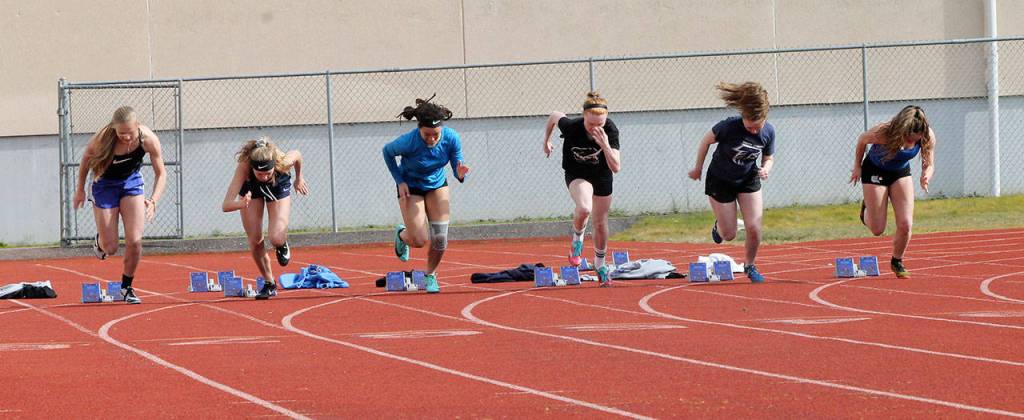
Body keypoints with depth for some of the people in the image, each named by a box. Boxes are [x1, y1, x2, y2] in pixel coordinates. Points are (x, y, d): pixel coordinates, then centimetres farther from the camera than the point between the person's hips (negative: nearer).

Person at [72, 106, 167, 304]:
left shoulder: (149, 140, -27)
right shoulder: (103, 139, -32)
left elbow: (161, 174, -15)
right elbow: (86, 158, -9)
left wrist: (153, 200, -31)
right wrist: (80, 189, 1)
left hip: (132, 182, 1)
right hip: (105, 184, -1)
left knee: (134, 241, -11)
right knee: (110, 248, -1)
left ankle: (127, 287, 12)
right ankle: (100, 241, 38)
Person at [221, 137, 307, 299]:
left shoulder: (283, 162, -41)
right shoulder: (243, 167, -42)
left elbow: (297, 155, -13)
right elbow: (226, 206, -46)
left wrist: (299, 178, 5)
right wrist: (241, 204, -68)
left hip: (279, 186, 0)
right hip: (250, 187, 0)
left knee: (276, 239, -19)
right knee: (254, 241, -5)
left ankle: (282, 245, 20)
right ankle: (269, 283, 17)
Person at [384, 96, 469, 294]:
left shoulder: (451, 138, -25)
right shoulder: (409, 142, -33)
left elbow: (458, 172, -15)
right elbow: (387, 151, -10)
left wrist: (460, 173, -40)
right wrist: (399, 181, -12)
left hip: (437, 185, 3)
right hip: (411, 187, -3)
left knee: (440, 238, -6)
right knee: (419, 240, -11)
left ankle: (431, 275, 22)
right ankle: (402, 234, 27)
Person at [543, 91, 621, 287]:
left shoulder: (610, 131, -29)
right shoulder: (571, 126, -31)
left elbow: (616, 168, -31)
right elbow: (555, 116, -7)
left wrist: (605, 146, -46)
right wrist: (546, 140, 6)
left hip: (602, 177, 2)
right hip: (576, 175, -2)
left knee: (601, 224, 12)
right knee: (584, 208, -33)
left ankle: (600, 263, 36)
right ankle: (577, 238, -1)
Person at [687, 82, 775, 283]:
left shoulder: (768, 132, -18)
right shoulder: (729, 126, -29)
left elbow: (768, 158, 0)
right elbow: (706, 140, -11)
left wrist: (766, 169, -24)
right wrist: (698, 168, 0)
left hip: (749, 180, 3)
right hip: (720, 181, -2)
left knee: (754, 227, -10)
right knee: (729, 234, 3)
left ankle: (750, 266, 16)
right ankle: (719, 226, 42)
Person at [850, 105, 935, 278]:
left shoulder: (928, 137, -27)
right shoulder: (883, 133, -36)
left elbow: (929, 165, -14)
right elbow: (862, 140, -14)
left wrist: (926, 176, -38)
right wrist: (857, 167, -3)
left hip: (901, 173, 3)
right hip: (875, 171, -3)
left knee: (905, 224, -9)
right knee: (877, 229, 0)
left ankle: (897, 262, 17)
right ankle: (866, 209, 35)